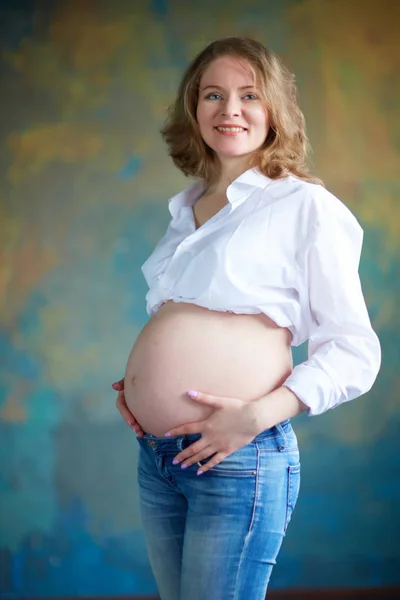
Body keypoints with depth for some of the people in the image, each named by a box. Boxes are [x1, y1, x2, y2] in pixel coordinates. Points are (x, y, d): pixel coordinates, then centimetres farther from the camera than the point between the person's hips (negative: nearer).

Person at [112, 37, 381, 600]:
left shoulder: (303, 205, -6)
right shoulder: (187, 209, 14)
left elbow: (354, 352, -8)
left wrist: (259, 414, -19)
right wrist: (137, 383, 8)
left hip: (238, 460, -6)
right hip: (156, 453, 7)